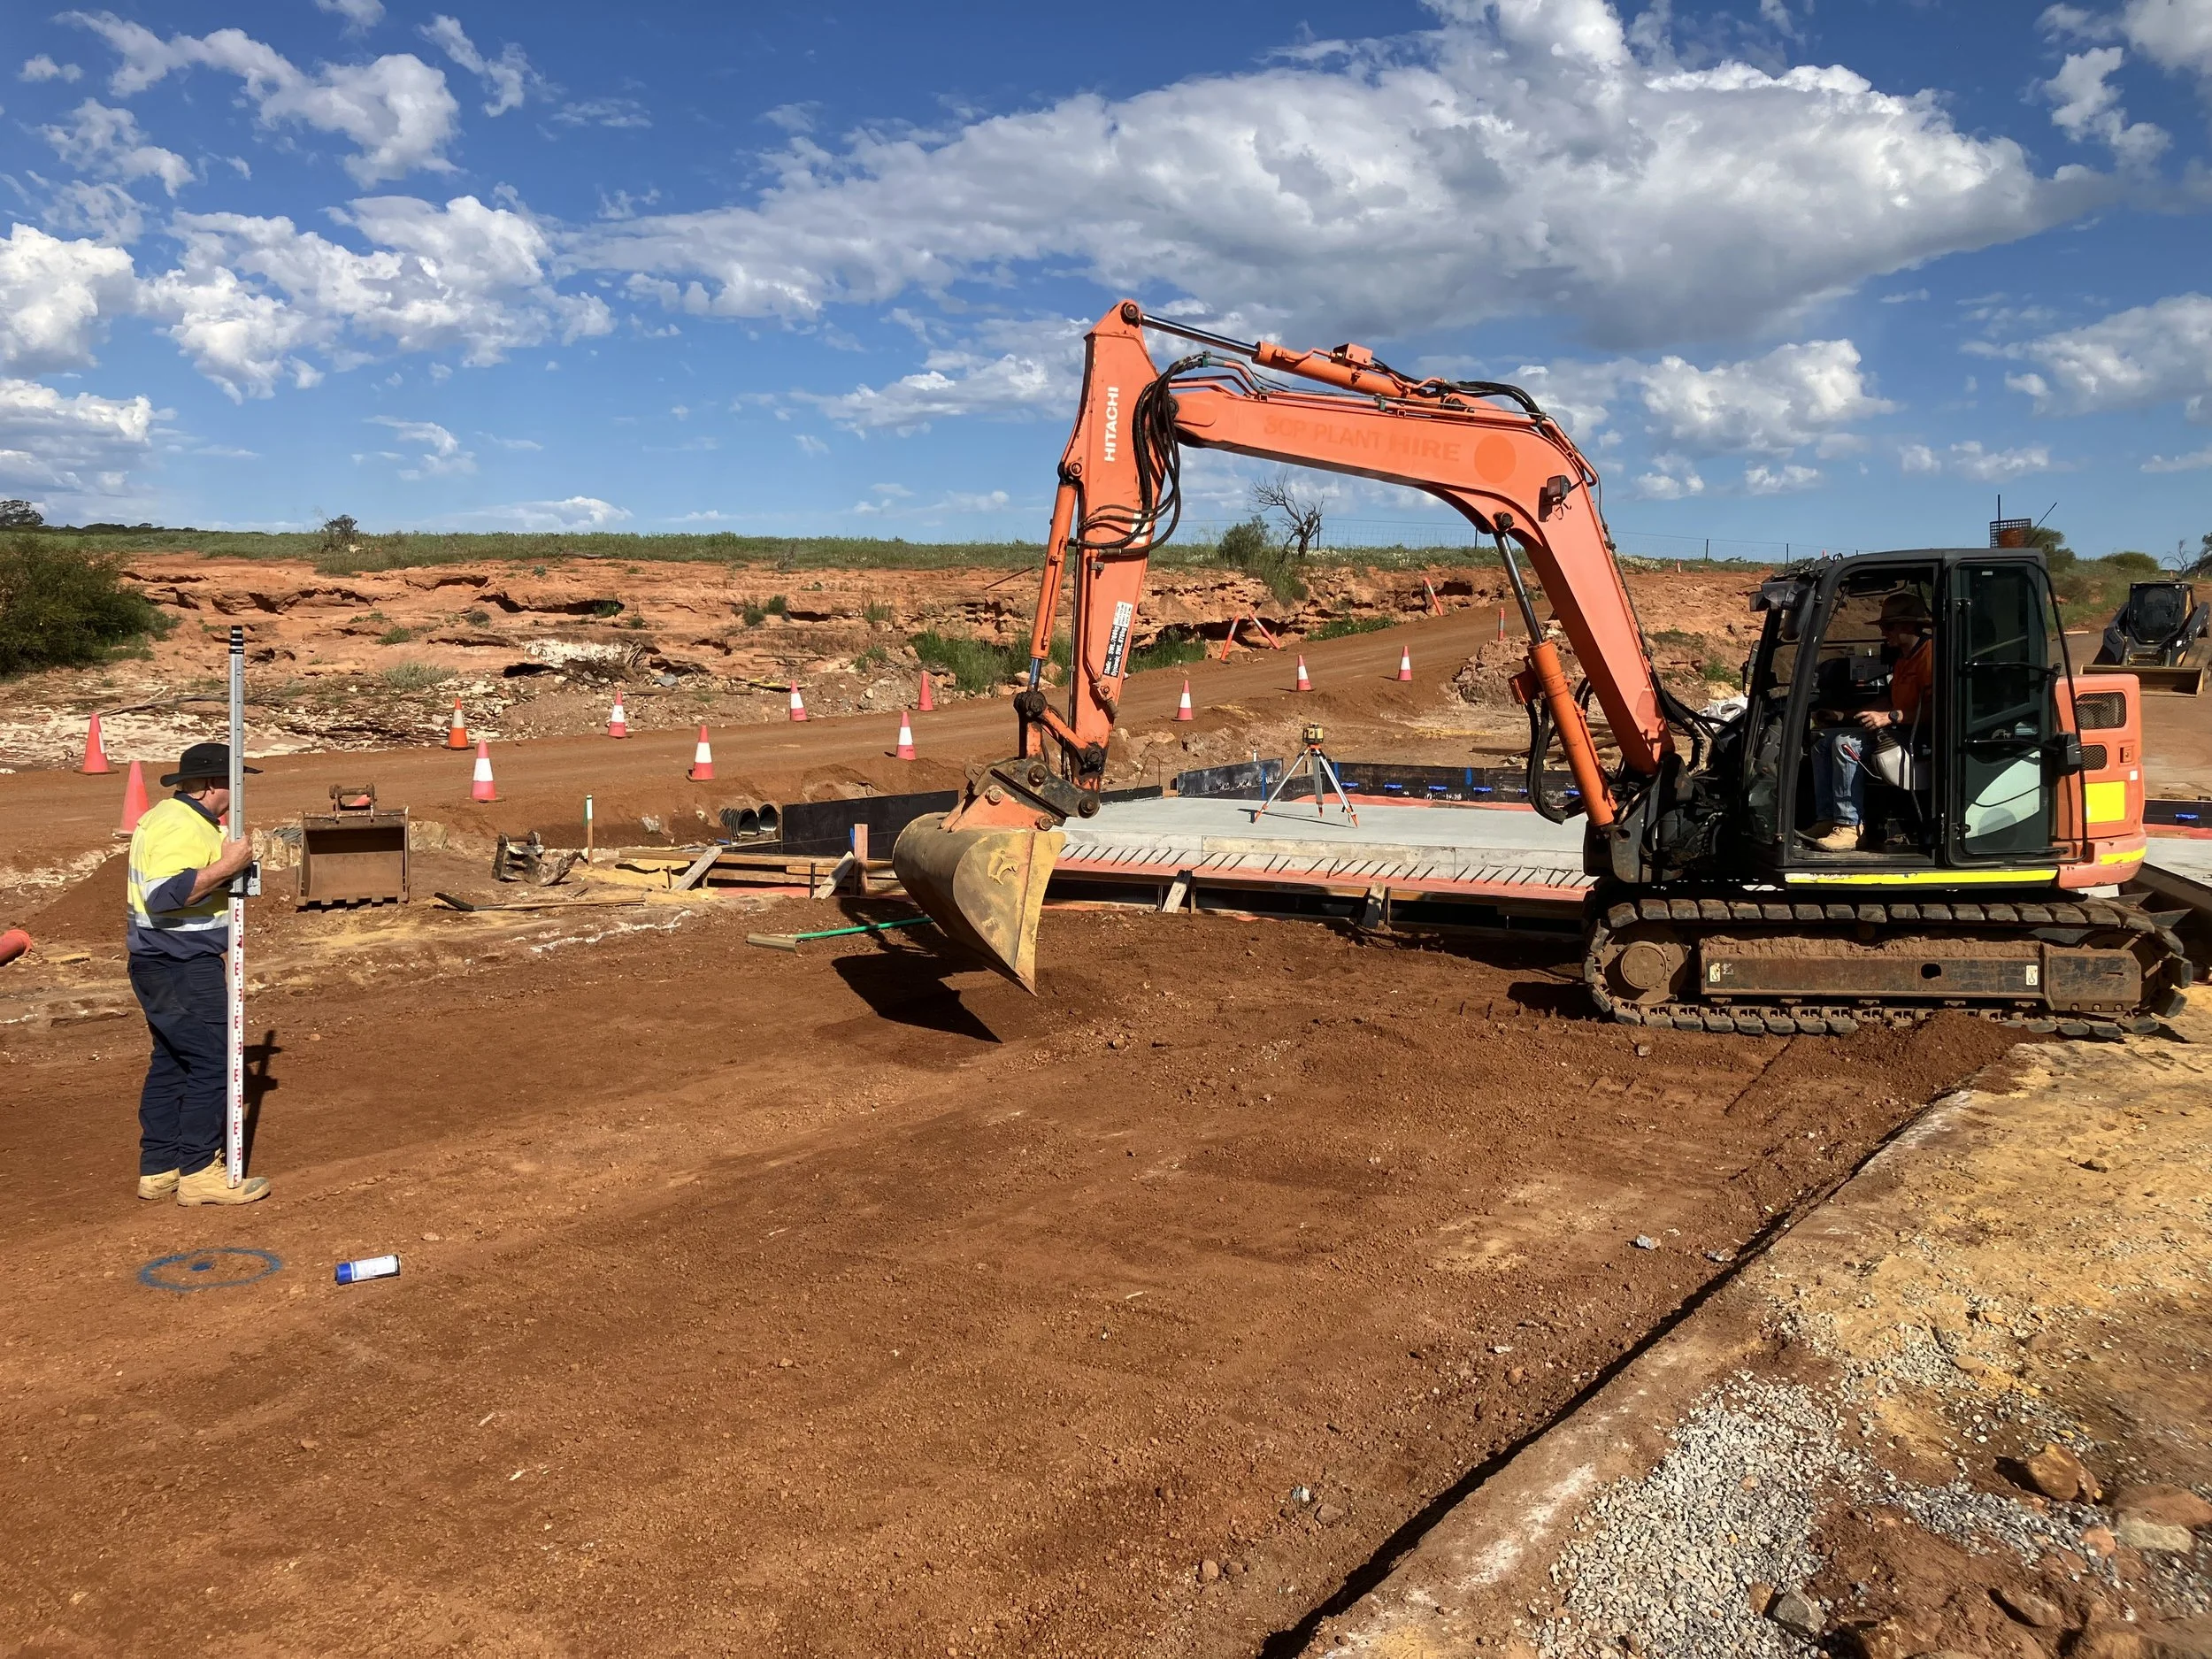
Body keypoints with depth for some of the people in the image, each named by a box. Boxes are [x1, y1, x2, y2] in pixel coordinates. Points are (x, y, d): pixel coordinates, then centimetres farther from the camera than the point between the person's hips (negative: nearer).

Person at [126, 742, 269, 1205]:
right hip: (182, 969, -11)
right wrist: (227, 865, -26)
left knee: (171, 1063, 15)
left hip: (162, 964, 11)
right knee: (212, 1065, -7)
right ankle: (199, 1173, -1)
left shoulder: (166, 816, 15)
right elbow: (165, 894, -30)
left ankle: (158, 1170, 22)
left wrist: (230, 863, 15)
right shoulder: (183, 828, -19)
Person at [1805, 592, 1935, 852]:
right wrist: (1865, 711, 9)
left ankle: (1849, 827, -28)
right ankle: (1828, 819, -2)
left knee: (1846, 743, -28)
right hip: (1896, 730, 11)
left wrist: (1889, 716, -27)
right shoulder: (1903, 657, 18)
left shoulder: (1929, 653, -16)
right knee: (1824, 741, 5)